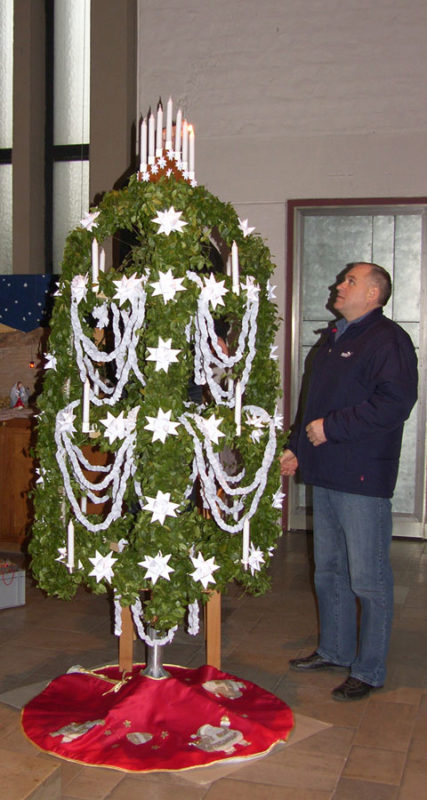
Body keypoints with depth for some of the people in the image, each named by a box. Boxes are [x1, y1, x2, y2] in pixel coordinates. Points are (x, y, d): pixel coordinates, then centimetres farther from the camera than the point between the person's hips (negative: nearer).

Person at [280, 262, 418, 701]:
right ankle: (334, 650, 33)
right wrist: (296, 447, 19)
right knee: (328, 571, 18)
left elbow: (394, 404, -22)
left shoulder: (388, 340, -10)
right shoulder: (333, 338, 19)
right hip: (325, 475, 9)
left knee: (368, 579, -1)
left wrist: (331, 427, -19)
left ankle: (368, 671, 11)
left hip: (363, 480, -9)